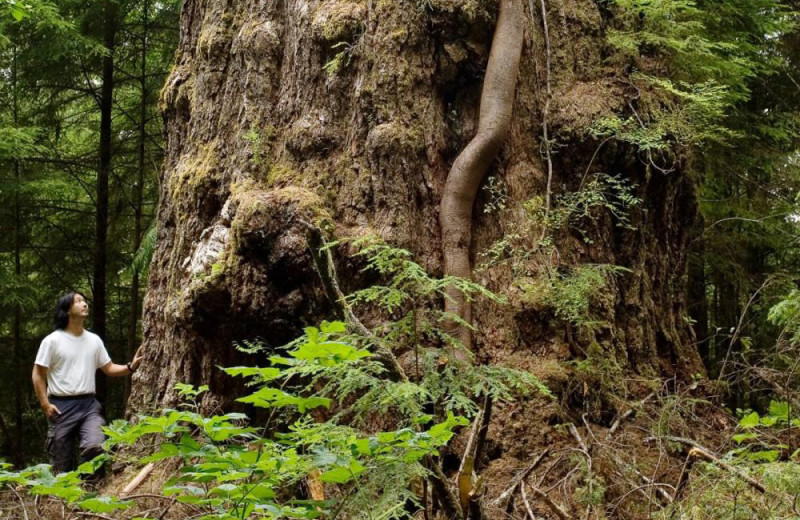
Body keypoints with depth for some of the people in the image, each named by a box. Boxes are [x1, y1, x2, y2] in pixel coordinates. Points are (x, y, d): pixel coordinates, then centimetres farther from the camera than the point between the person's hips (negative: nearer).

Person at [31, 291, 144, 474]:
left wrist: (130, 367, -5)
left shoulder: (94, 340, 10)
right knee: (61, 462, 2)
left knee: (95, 447, -22)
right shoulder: (52, 341, -4)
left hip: (88, 404, 3)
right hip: (61, 406, -3)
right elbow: (38, 374, -2)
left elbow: (108, 368, 13)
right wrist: (45, 404, -10)